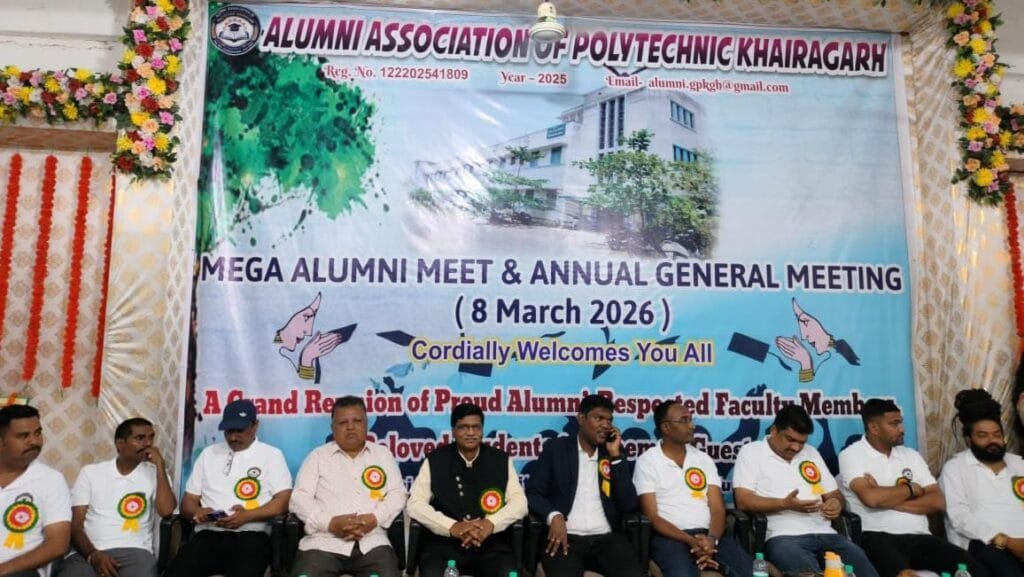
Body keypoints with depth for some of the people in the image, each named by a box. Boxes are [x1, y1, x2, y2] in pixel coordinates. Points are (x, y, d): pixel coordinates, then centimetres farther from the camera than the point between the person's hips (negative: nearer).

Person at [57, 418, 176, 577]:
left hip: (133, 551, -1)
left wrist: (160, 465, -5)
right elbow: (75, 525, 6)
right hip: (89, 552, 1)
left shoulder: (155, 473, 10)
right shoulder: (90, 472, 12)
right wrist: (93, 554, -12)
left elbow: (166, 510, -7)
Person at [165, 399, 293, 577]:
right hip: (208, 534, 3)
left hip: (250, 535, -3)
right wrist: (197, 512, -3)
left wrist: (248, 516, -14)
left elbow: (284, 501, 0)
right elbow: (188, 500, 20)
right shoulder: (208, 454, 21)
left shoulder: (271, 455, 10)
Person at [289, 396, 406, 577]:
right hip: (324, 541, 0)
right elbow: (299, 498, 4)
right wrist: (330, 522, -13)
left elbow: (397, 494, 10)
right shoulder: (318, 456, 12)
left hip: (372, 542, 1)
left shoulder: (383, 454, 16)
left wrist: (375, 518, -10)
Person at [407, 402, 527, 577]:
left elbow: (519, 501, 3)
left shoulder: (501, 460, 8)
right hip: (445, 541, -1)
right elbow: (415, 503, -1)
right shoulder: (435, 460, 5)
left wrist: (490, 523, -17)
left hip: (491, 542, 1)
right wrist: (452, 527, -16)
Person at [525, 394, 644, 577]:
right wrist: (554, 516, -16)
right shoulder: (556, 447, 7)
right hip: (567, 537, -2)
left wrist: (615, 456, -1)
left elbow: (629, 505, 6)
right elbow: (533, 492, 3)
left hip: (607, 538, 3)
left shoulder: (612, 453, 14)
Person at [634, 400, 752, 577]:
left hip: (707, 533, 4)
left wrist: (712, 539, -15)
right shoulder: (647, 462, 2)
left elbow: (717, 509, 7)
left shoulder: (704, 459, 15)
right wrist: (690, 540, -18)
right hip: (670, 536, -3)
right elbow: (651, 516, -5)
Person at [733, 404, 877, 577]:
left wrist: (836, 503, 0)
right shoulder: (751, 452, 5)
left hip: (825, 534, 6)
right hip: (783, 536, -6)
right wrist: (785, 504, -17)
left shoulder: (811, 453, 24)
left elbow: (834, 493, 26)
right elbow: (744, 501, -5)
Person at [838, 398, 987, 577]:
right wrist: (912, 488, 2)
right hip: (878, 537, -5)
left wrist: (887, 499, -6)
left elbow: (938, 502, 7)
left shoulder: (911, 455, 17)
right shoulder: (851, 455, 0)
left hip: (919, 536, 6)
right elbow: (871, 498, -17)